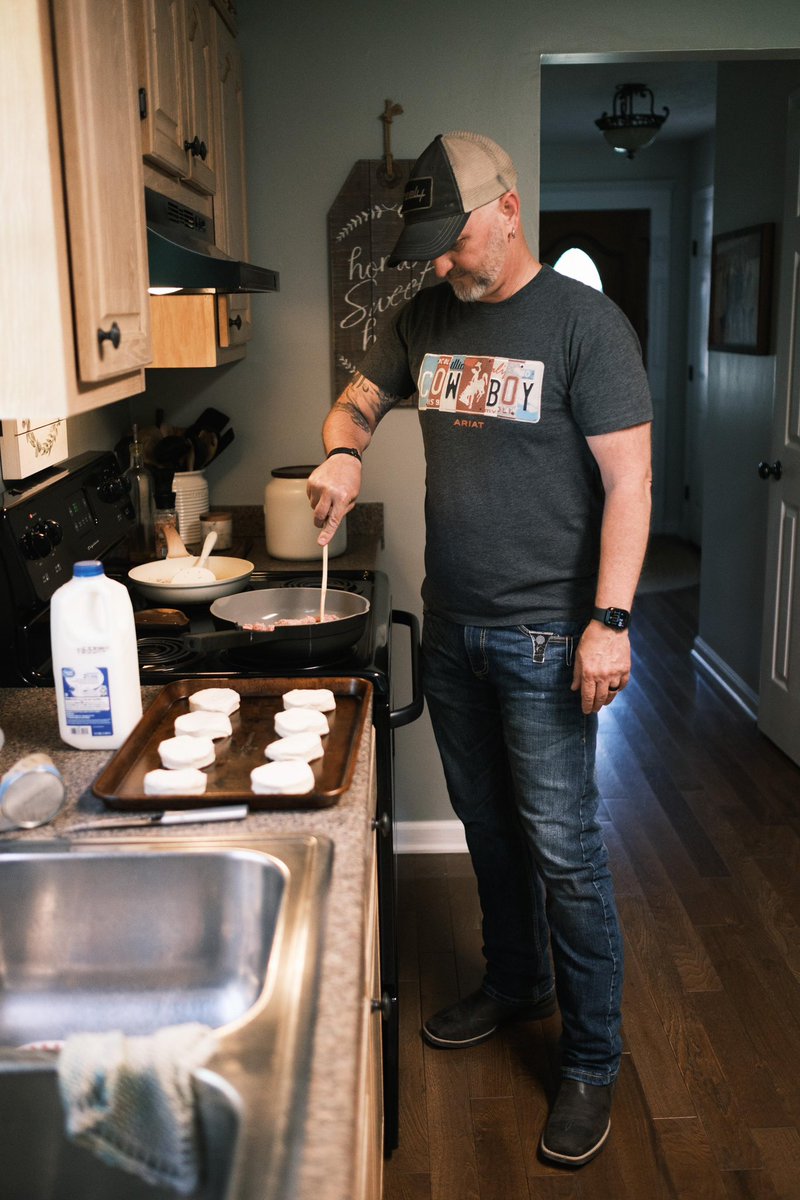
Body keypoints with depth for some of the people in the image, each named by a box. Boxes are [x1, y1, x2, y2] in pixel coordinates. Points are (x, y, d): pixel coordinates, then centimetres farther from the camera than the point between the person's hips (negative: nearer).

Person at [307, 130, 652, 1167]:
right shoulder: (427, 319, 8)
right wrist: (343, 453, -4)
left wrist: (609, 620, -19)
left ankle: (591, 1062, 17)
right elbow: (358, 401, 20)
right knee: (487, 826, 19)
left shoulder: (582, 321, -11)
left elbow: (627, 477, -14)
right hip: (450, 626, 6)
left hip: (544, 636, -6)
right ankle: (514, 983, 40)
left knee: (562, 847, 0)